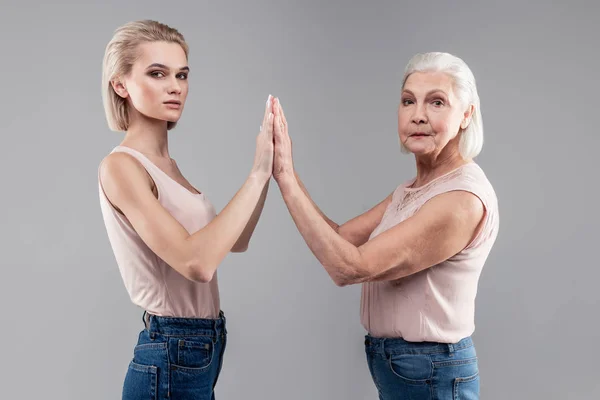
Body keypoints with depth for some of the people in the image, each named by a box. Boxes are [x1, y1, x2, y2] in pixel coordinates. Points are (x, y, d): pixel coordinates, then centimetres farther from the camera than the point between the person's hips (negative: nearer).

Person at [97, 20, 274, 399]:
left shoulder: (167, 164, 9)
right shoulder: (120, 166, -18)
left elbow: (235, 241, 10)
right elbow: (197, 262, -28)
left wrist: (268, 171, 0)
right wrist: (258, 172, -24)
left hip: (201, 348, 8)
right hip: (172, 357, -8)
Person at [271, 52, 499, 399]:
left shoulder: (464, 198, -23)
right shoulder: (413, 189, 6)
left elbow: (350, 267, -27)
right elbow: (342, 239, 0)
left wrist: (287, 178, -25)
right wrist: (287, 174, -10)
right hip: (394, 364, 8)